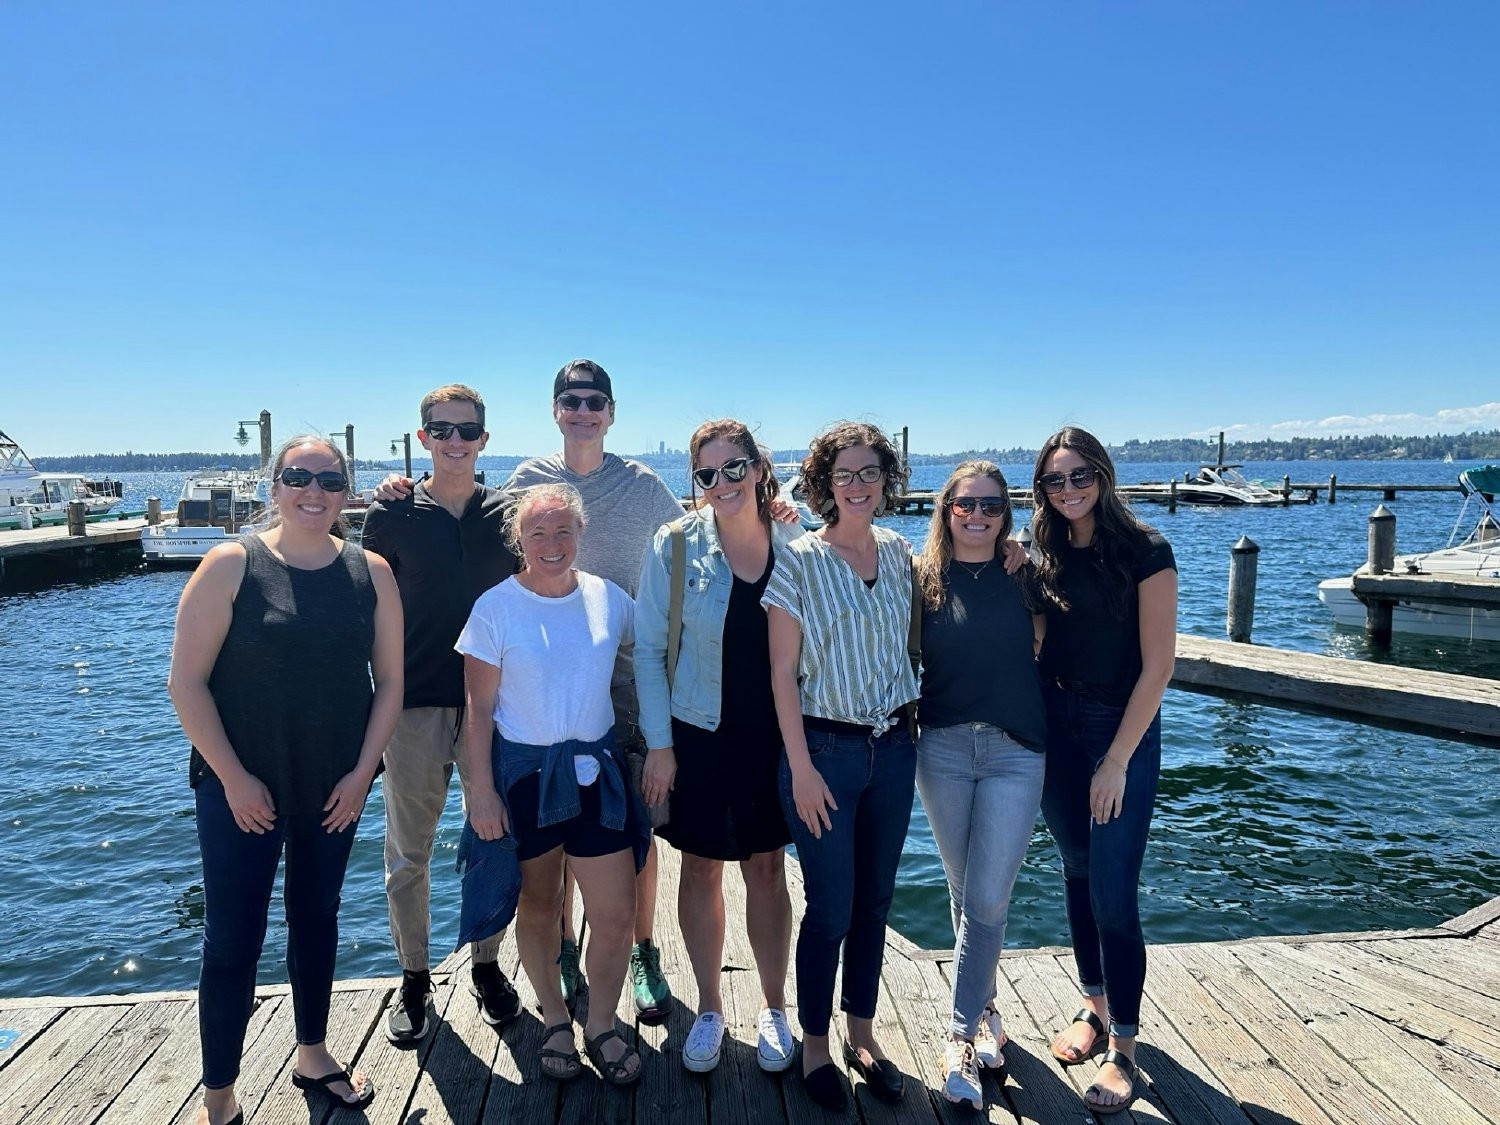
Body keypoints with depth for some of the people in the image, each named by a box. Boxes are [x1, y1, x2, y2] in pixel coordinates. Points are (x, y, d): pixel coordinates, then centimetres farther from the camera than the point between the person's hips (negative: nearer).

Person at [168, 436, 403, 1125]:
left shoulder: (370, 573, -2)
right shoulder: (231, 566, -10)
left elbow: (389, 680, 1)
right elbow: (186, 682, -11)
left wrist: (362, 772, -4)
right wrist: (234, 778, -12)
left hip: (335, 787, 3)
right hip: (242, 787, -3)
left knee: (316, 917, 18)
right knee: (233, 940, 3)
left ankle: (312, 1056, 38)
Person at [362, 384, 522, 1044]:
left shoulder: (507, 512, 4)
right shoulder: (392, 515, 0)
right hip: (416, 705, -1)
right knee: (408, 853, 9)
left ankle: (487, 966, 30)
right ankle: (414, 980, 28)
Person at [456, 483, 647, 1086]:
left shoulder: (607, 597, 0)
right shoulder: (496, 607, -8)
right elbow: (479, 707, -6)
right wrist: (482, 790, -9)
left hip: (596, 769, 2)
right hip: (524, 772, -2)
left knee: (615, 912, 2)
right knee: (538, 908, 13)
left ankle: (601, 1026, 26)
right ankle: (555, 1020, 36)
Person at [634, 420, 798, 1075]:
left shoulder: (794, 546, -5)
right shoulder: (675, 546, -9)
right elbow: (648, 650, -5)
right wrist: (658, 744, -7)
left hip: (772, 737, 1)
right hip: (696, 734, -1)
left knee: (767, 869, 12)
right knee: (701, 869, 12)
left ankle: (773, 1008, 33)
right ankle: (709, 1009, 32)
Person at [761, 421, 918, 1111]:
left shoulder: (900, 554, 5)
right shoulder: (798, 561, -9)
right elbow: (782, 673, -9)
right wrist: (802, 768, -11)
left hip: (894, 748, 5)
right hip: (825, 747, -4)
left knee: (875, 903, 14)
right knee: (831, 910, 3)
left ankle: (862, 1034, 32)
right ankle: (814, 1047, 24)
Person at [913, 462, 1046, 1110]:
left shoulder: (1025, 575, 3)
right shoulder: (924, 578, 1)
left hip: (1014, 749, 0)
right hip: (942, 746, 1)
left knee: (987, 899, -4)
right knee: (964, 892, 13)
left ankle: (962, 1035, 9)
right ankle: (983, 1007, 34)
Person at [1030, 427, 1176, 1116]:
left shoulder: (1145, 553, -11)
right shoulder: (1045, 554, 4)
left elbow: (1157, 665, -13)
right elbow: (1037, 645, 9)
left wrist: (1117, 760, -14)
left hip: (1123, 729, -5)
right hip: (1055, 729, 5)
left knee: (1113, 892, -3)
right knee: (1077, 875, 15)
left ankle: (1123, 1047, 13)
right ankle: (1095, 1004, 33)